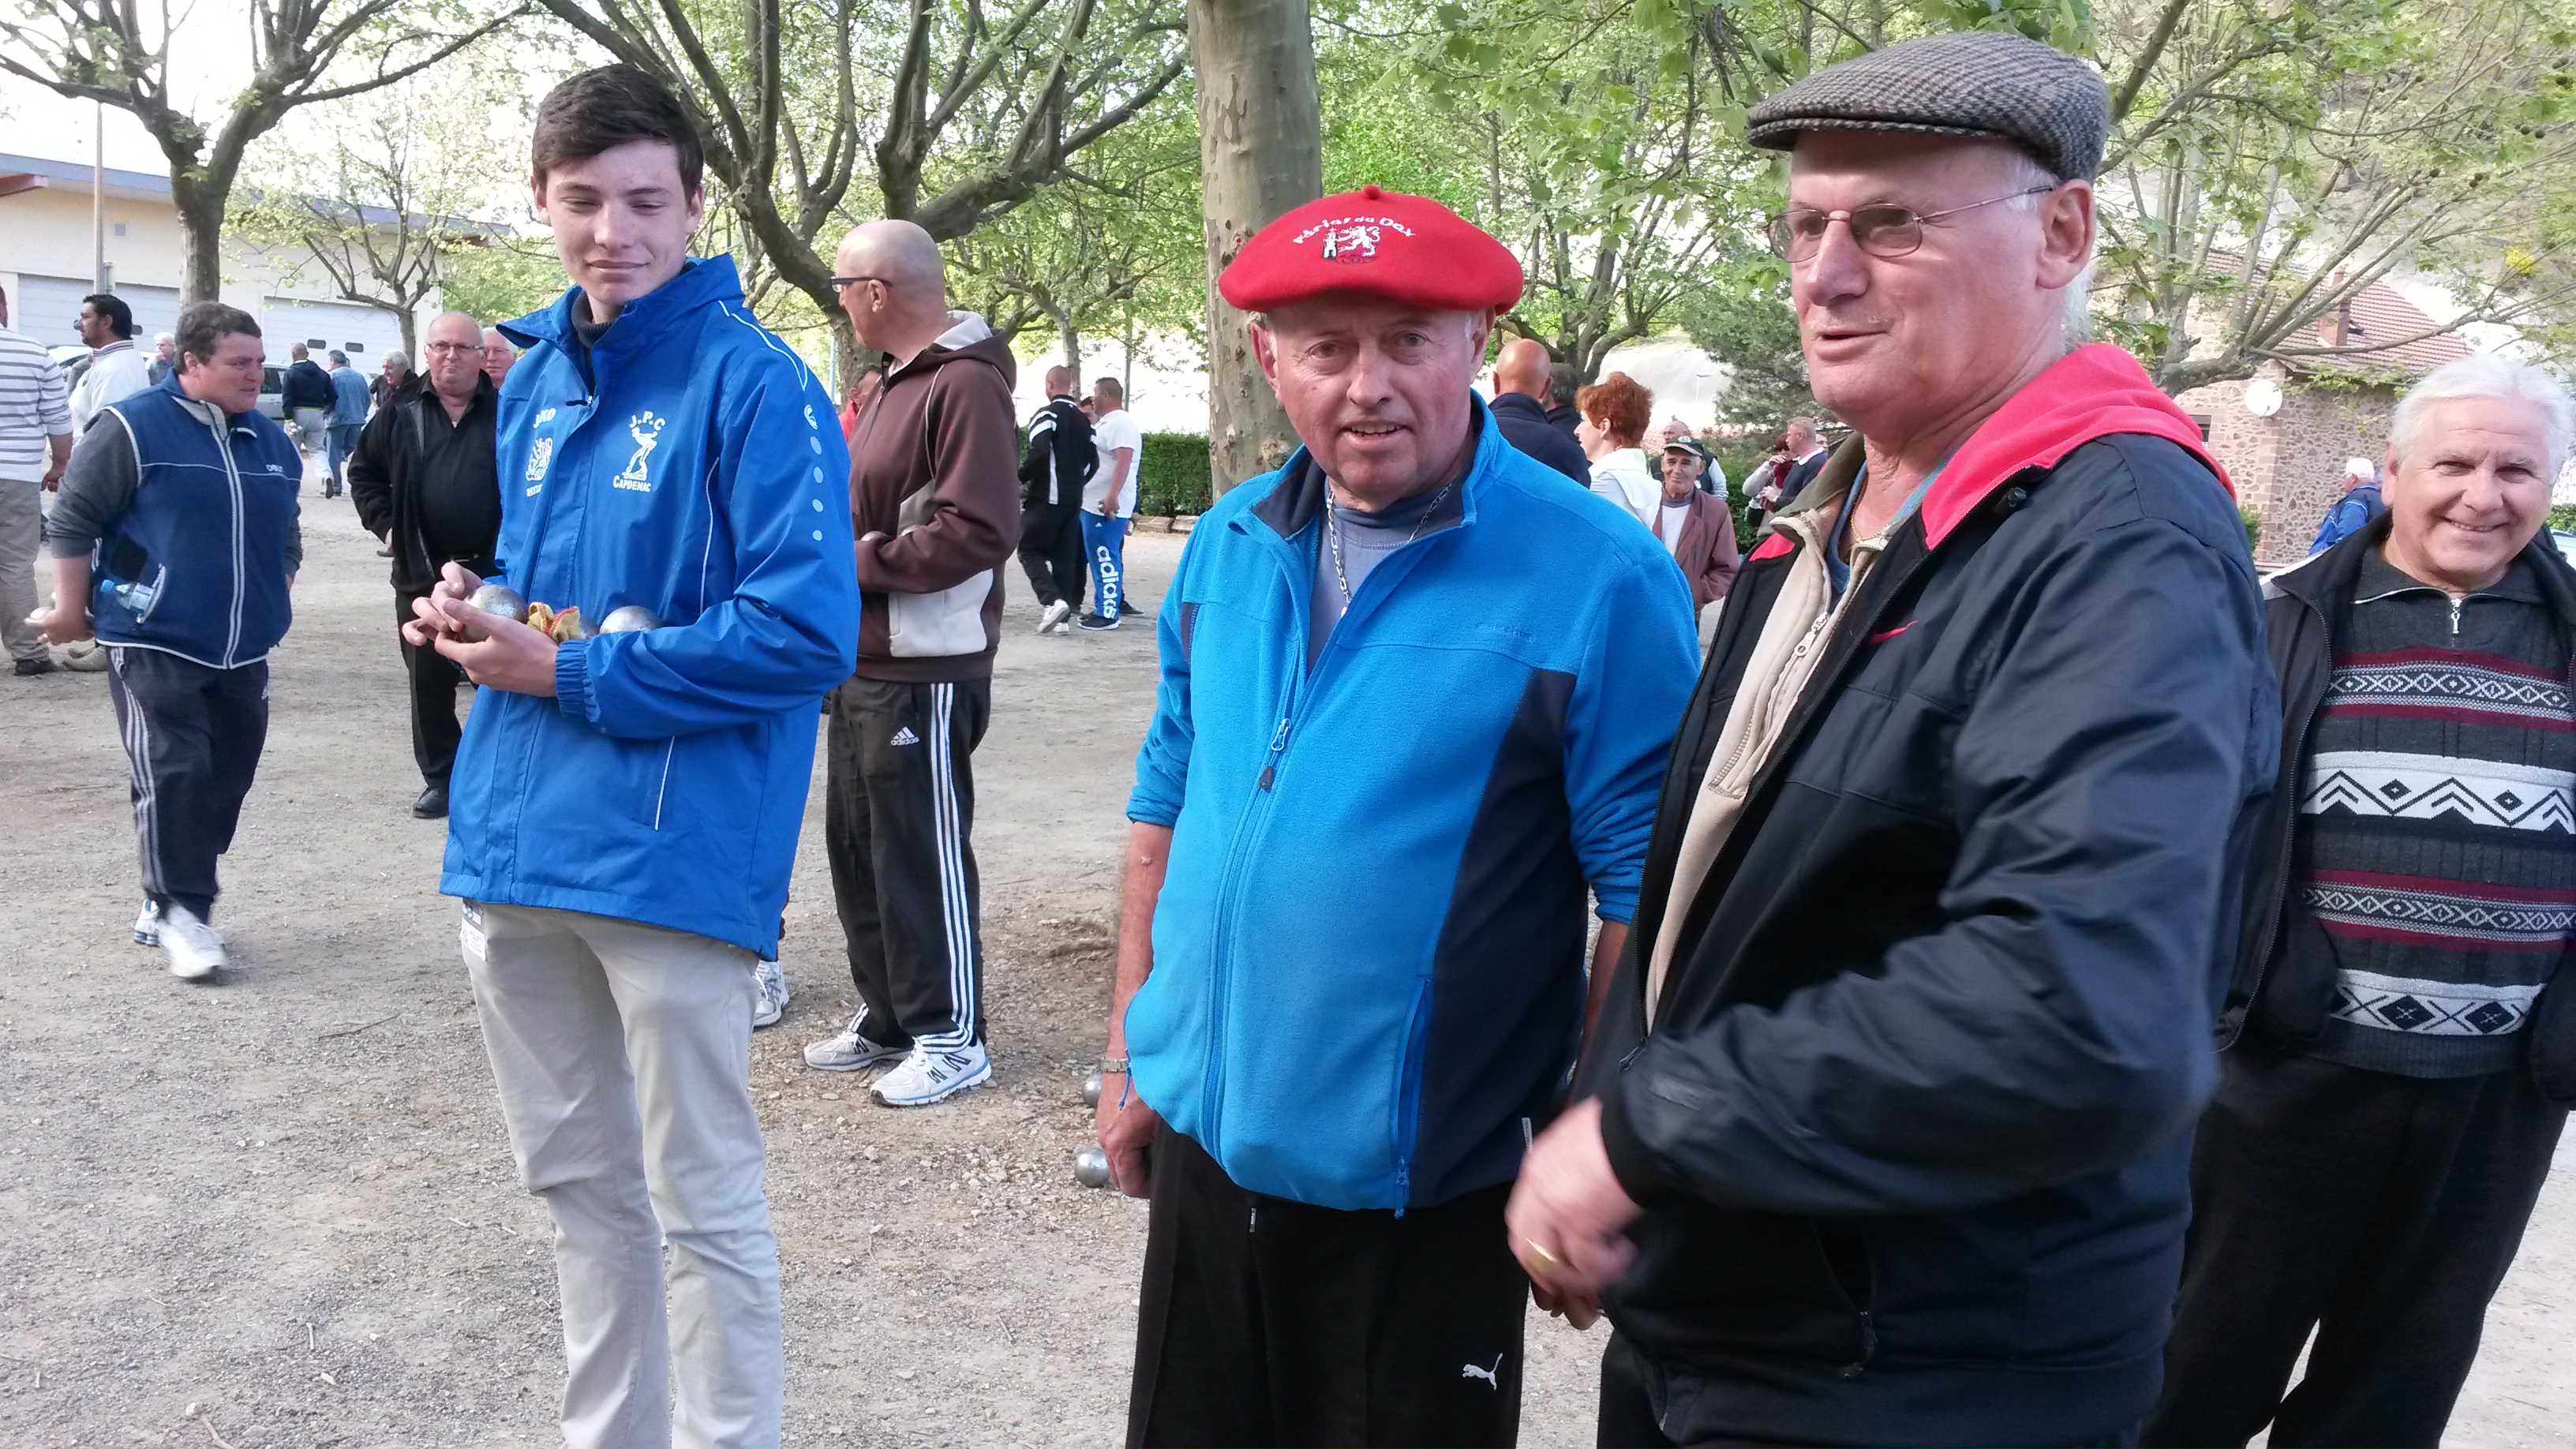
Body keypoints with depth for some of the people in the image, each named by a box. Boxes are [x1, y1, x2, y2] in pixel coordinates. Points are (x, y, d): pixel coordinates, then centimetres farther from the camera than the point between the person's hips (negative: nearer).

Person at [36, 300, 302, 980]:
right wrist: (72, 608, -4)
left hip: (244, 650, 6)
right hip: (155, 645, -6)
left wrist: (272, 602, 23)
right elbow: (73, 519, -6)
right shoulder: (132, 427, -8)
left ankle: (169, 901, 22)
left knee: (225, 779, 9)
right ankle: (180, 912, -2)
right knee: (174, 775, -12)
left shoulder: (272, 441, 11)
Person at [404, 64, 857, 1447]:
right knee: (576, 1180, 20)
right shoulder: (531, 376, 12)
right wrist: (475, 607, 1)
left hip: (668, 853, -7)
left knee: (702, 1200, 6)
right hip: (511, 842, 8)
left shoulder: (753, 382, -11)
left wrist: (569, 672, -16)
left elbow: (802, 631, -20)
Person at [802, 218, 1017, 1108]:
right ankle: (887, 1018, 29)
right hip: (864, 663, 10)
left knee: (922, 856, -1)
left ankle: (950, 1036, 13)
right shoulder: (897, 381, 17)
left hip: (923, 673, -10)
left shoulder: (966, 384, -16)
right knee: (858, 850, 16)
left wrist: (865, 559, -18)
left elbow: (977, 531, -25)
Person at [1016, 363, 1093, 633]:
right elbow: (1093, 460, 14)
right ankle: (1064, 616, 5)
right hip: (1074, 500, 7)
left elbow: (1039, 452, -20)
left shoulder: (1047, 414, -8)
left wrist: (1020, 478, -8)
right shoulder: (1083, 419, 14)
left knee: (1029, 550, 0)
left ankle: (1052, 601, -19)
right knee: (1065, 557, 8)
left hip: (1046, 498, -6)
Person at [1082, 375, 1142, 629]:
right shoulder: (1105, 423, 22)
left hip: (1108, 506, -11)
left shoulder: (1120, 423, -13)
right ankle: (1110, 604, 18)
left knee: (1105, 559, -9)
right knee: (1102, 559, 13)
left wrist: (1112, 496, -33)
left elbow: (1123, 462, -25)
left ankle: (1107, 613, -7)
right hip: (1095, 503, 11)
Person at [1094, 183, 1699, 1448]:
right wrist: (1131, 1056, 12)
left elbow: (1645, 895, -13)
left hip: (1425, 1195, -5)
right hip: (1204, 1145, 5)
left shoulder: (1595, 577, -16)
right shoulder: (1228, 547, 2)